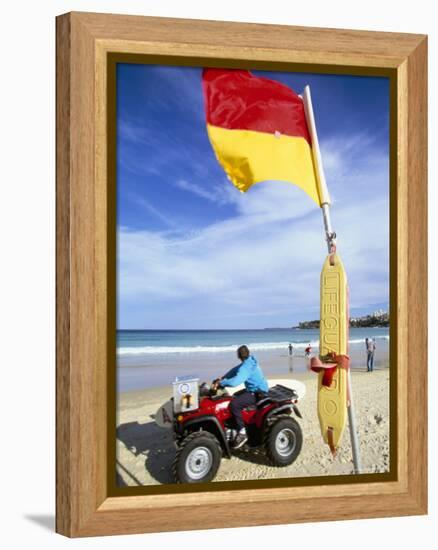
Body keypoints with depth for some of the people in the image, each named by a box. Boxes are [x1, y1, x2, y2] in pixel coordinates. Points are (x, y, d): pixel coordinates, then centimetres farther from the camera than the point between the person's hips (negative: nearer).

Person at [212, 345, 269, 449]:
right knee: (236, 396, 27)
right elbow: (235, 370, 12)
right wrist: (221, 378, 2)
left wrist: (220, 383, -21)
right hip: (257, 389, 11)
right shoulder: (251, 360, 5)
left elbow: (234, 382, -36)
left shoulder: (246, 367, -25)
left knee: (234, 404, -25)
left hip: (257, 394, -11)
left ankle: (242, 433, -17)